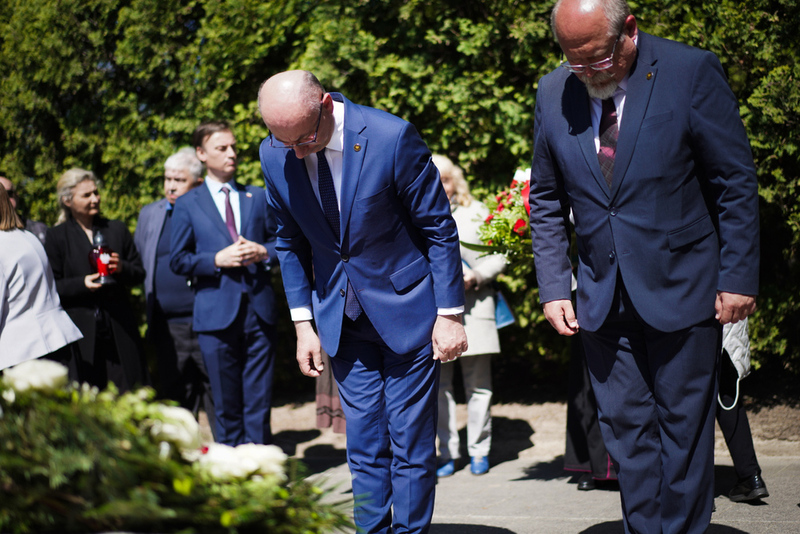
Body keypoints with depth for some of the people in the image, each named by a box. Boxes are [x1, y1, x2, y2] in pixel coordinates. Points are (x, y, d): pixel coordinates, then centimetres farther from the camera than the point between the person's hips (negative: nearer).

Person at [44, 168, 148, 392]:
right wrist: (82, 284, -15)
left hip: (119, 331, 2)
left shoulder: (117, 229, 14)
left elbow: (139, 273, 13)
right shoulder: (56, 237, 5)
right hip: (80, 335, -2)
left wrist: (121, 268, -8)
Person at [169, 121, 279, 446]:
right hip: (217, 313, -2)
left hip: (259, 309, 2)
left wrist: (263, 253, -6)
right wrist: (218, 260, -13)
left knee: (259, 400, 3)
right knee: (227, 404, 4)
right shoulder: (187, 205, 7)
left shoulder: (257, 197, 14)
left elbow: (280, 242, 16)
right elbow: (178, 260, 2)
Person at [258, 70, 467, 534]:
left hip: (407, 308, -4)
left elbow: (439, 230, -10)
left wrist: (450, 314, -10)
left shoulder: (392, 137, -19)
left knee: (411, 444, 1)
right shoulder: (275, 156, -5)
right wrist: (304, 322, 5)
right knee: (364, 445, 6)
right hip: (342, 317, 4)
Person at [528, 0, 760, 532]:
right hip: (602, 301, 4)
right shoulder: (553, 93, 2)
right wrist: (554, 287, 4)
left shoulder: (692, 71, -10)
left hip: (680, 289, -3)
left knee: (683, 426, 3)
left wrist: (738, 277, -9)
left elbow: (736, 184, -6)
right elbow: (546, 202, 11)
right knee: (625, 428, 6)